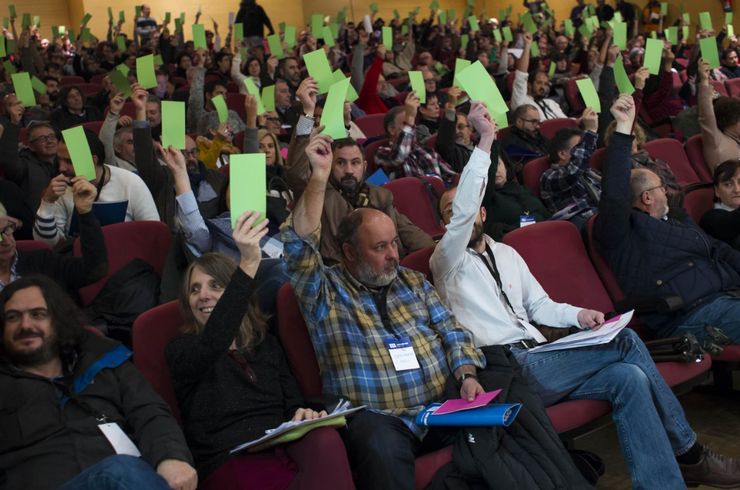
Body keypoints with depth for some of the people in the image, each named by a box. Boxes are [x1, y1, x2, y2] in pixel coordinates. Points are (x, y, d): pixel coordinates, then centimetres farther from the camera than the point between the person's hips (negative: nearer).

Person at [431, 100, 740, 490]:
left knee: (629, 378, -20)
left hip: (537, 362, 7)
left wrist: (577, 315, 3)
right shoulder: (447, 261, 1)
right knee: (626, 341, -18)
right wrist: (485, 143, -24)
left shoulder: (506, 254, 24)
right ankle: (687, 453, -8)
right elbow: (462, 214, -18)